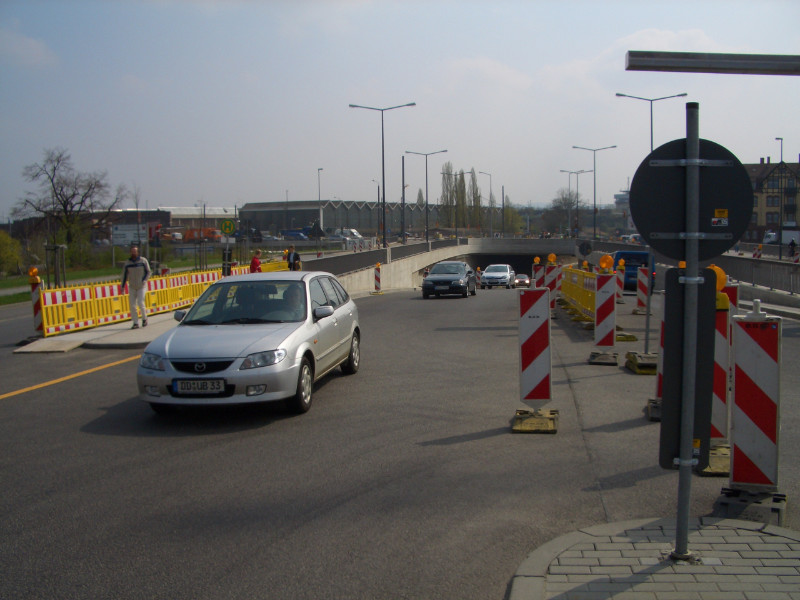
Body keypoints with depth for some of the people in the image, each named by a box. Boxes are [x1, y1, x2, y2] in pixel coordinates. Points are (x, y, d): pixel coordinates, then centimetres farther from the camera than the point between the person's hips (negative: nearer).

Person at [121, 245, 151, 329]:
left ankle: (144, 318, 11)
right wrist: (122, 287, 5)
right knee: (132, 305, -3)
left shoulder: (143, 260, -2)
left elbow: (148, 272, 3)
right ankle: (135, 323, 3)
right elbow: (124, 275, 9)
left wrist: (144, 280, -13)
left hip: (141, 286, -3)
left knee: (140, 303, -13)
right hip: (132, 287, 3)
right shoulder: (127, 263, 5)